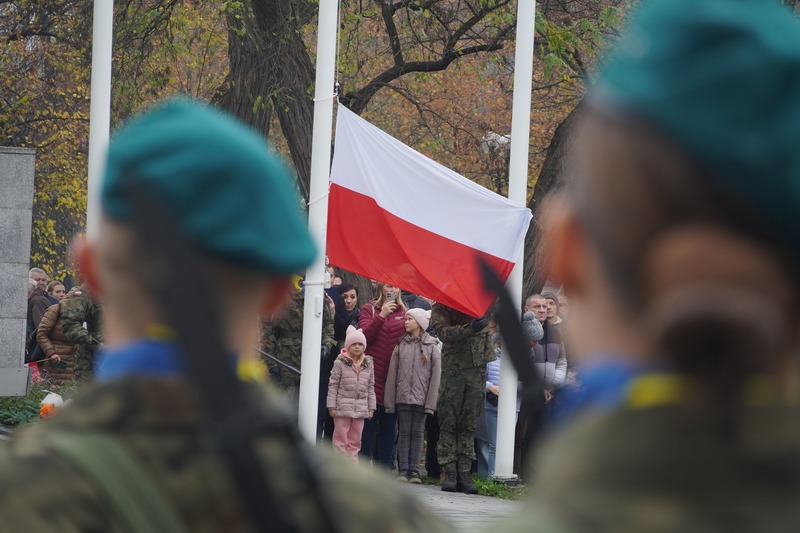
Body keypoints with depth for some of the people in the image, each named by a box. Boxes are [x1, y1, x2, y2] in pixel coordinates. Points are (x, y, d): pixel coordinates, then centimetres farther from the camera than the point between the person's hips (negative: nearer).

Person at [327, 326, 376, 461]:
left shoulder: (368, 364, 9)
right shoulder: (340, 363, -3)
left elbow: (370, 388, 12)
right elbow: (333, 385, -4)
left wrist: (371, 407, 8)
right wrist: (331, 406, -9)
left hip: (360, 409, 4)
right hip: (342, 408, -4)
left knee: (355, 441, 8)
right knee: (341, 440, -1)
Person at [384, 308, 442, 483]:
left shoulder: (432, 348, 1)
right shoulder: (401, 346, 7)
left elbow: (435, 376, -2)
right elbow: (392, 374, 6)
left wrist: (431, 403, -8)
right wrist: (389, 401, 0)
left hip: (421, 398, -2)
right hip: (402, 397, 2)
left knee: (418, 434, 2)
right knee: (404, 433, 2)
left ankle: (414, 470, 5)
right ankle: (403, 470, 4)